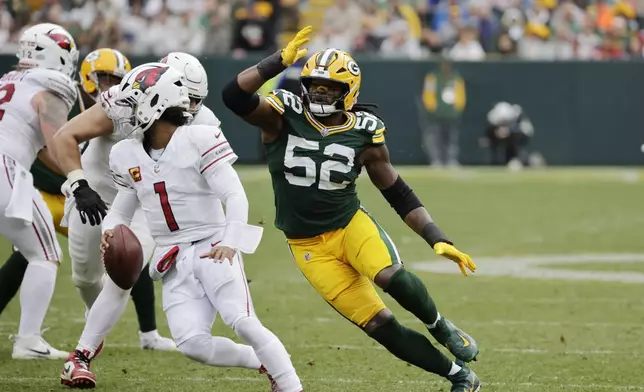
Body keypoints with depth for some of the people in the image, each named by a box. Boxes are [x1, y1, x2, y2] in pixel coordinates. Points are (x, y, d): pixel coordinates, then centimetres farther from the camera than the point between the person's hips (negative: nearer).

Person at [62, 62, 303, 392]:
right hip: (174, 263, 5)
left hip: (212, 250, -5)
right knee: (192, 344, -14)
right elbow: (121, 211, 18)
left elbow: (235, 197, -13)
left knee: (242, 322, -25)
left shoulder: (198, 141, -11)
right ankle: (267, 365, 6)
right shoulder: (128, 155, 8)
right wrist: (110, 232, -5)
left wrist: (229, 243, -28)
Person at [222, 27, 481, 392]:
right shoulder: (282, 115, -10)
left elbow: (400, 195, 0)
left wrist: (439, 240, -8)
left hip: (351, 224, 0)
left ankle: (441, 327, -1)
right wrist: (281, 61, -33)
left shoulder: (364, 133, -6)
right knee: (381, 326, -7)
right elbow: (234, 95, -27)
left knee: (391, 276, -33)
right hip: (310, 246, 0)